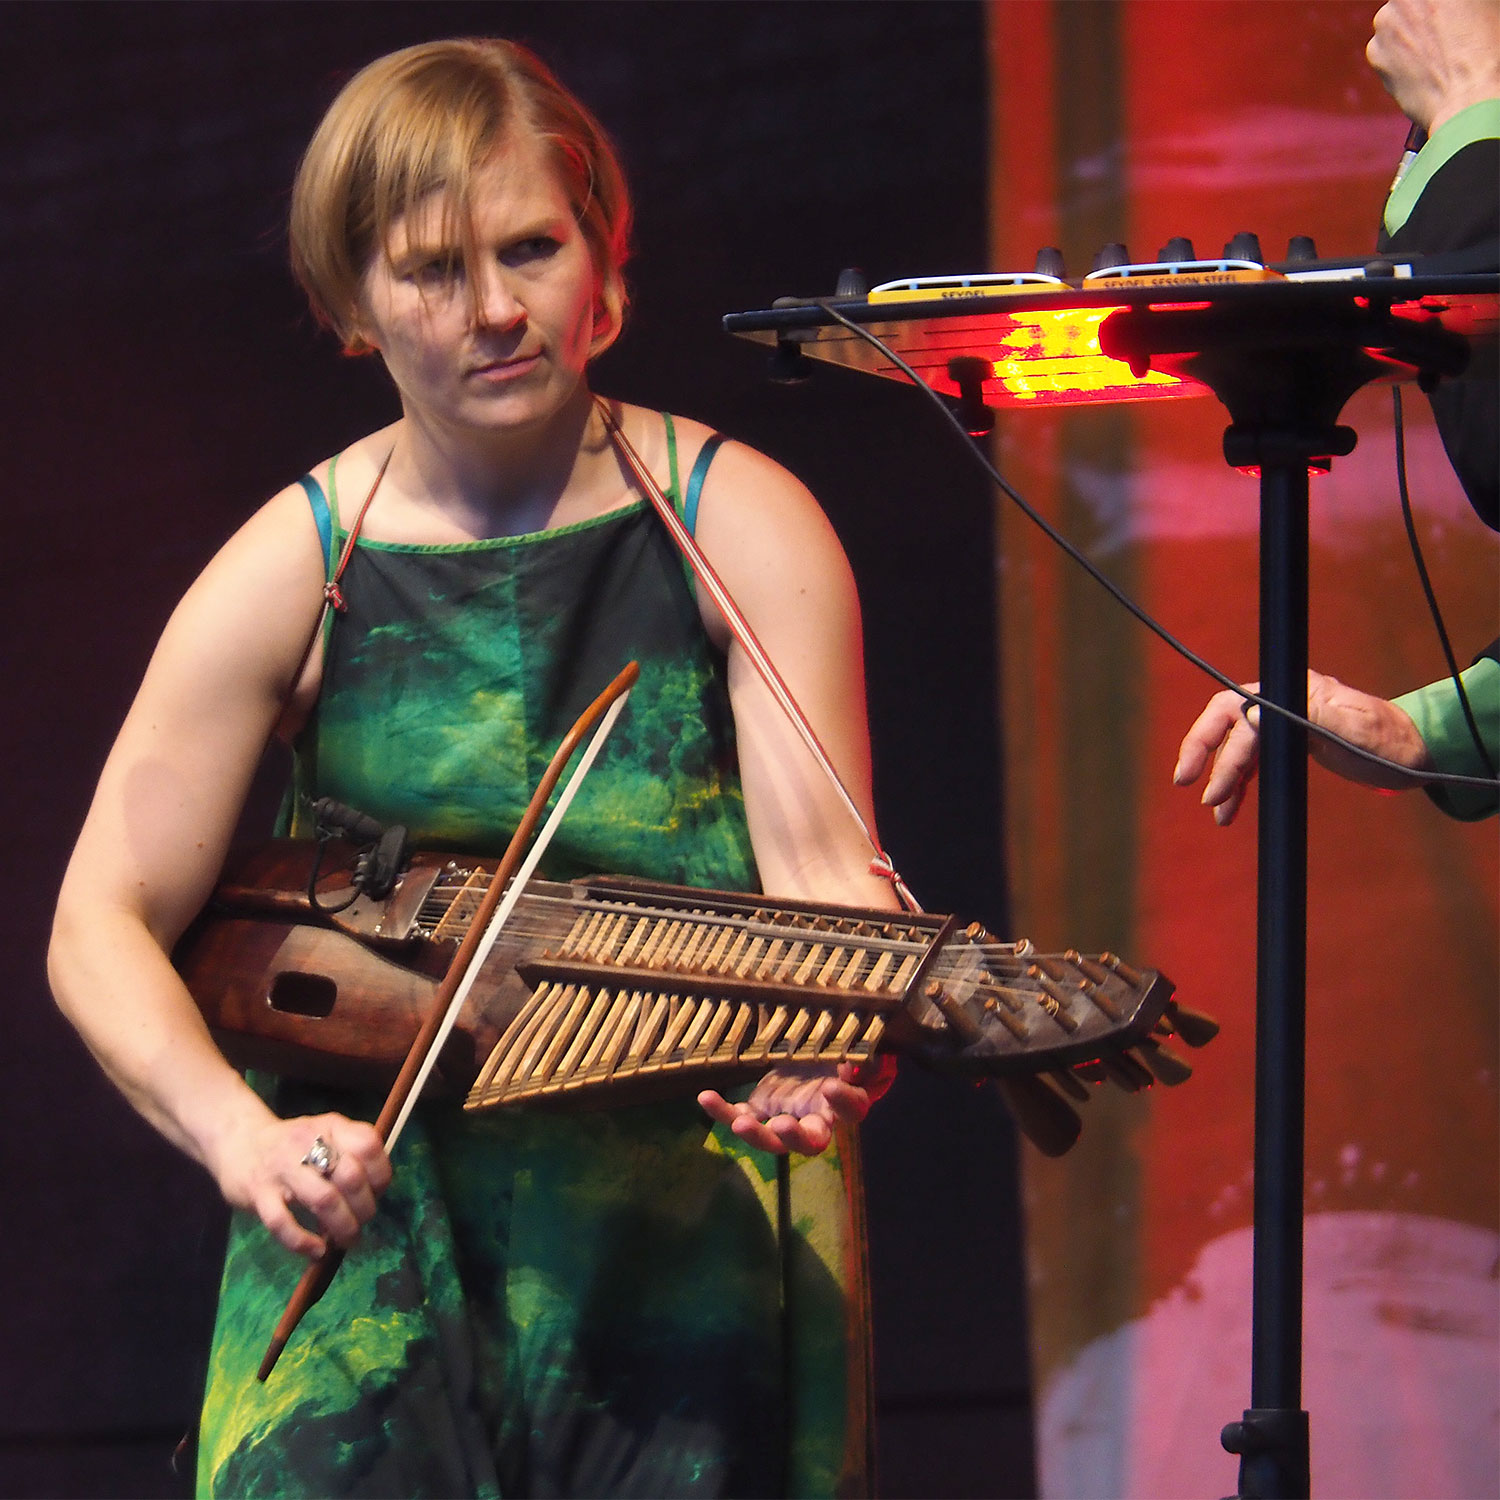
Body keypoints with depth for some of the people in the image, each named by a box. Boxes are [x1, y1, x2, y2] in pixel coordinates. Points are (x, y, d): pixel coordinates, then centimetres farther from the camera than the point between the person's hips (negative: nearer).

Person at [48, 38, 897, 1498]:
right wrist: (244, 1139, -20)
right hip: (375, 1207, 0)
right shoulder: (290, 571, -2)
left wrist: (832, 1053, -33)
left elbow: (824, 864, -11)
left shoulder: (739, 525, -3)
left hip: (698, 1203, 0)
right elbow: (103, 925, -3)